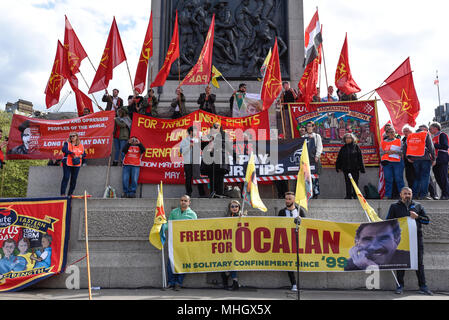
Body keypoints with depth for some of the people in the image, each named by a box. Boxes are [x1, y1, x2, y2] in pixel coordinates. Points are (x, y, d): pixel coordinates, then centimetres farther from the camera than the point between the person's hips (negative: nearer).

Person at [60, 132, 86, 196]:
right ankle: (62, 193, -7)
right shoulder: (67, 143, 1)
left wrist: (80, 156, -8)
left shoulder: (81, 145, 12)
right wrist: (72, 153, -23)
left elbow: (84, 154, 13)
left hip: (76, 165, 4)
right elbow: (64, 149, -18)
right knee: (66, 177, -10)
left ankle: (70, 194, 16)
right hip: (67, 164, -4)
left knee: (74, 179, 5)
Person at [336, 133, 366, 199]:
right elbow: (339, 158, 14)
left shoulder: (356, 147, 1)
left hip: (355, 168, -3)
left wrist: (362, 168, -3)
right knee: (347, 183, 5)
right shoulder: (343, 148, 10)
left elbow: (360, 158, 0)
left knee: (355, 182, 2)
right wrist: (338, 167, 11)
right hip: (346, 169, 3)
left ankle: (355, 195, 12)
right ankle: (349, 195, 12)